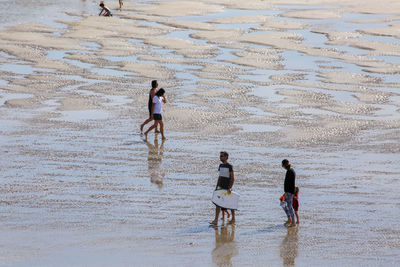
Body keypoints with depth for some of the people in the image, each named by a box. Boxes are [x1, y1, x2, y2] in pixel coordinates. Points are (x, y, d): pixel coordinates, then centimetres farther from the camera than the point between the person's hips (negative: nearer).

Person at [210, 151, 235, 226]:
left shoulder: (229, 166, -11)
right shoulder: (220, 166, 10)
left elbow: (232, 178, -13)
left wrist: (230, 188, -22)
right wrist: (217, 186, 14)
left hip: (227, 188, -6)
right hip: (221, 187, 6)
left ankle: (233, 219, 23)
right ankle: (216, 220, -7)